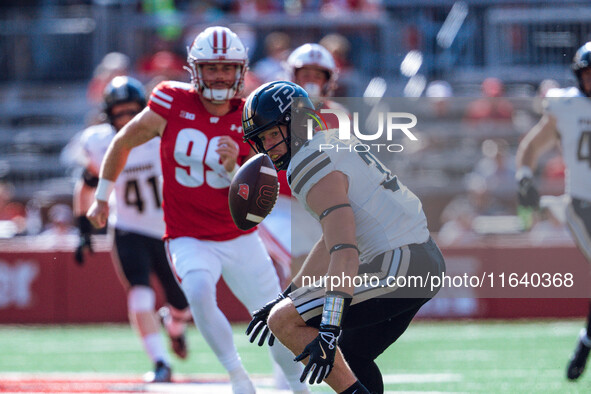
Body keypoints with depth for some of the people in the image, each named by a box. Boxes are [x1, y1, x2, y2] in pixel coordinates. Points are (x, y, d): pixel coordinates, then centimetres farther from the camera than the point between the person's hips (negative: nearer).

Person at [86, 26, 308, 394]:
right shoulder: (173, 104, -10)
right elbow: (124, 142, 7)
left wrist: (234, 169, -30)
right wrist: (102, 197, 15)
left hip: (240, 239, 2)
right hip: (189, 240, -2)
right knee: (200, 292, -32)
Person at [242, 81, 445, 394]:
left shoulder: (313, 167, -13)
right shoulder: (338, 146, 18)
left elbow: (344, 253, -24)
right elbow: (332, 241, 26)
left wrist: (329, 331, -30)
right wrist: (285, 297, 29)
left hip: (397, 267, -10)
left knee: (284, 322, -9)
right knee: (351, 359, 25)